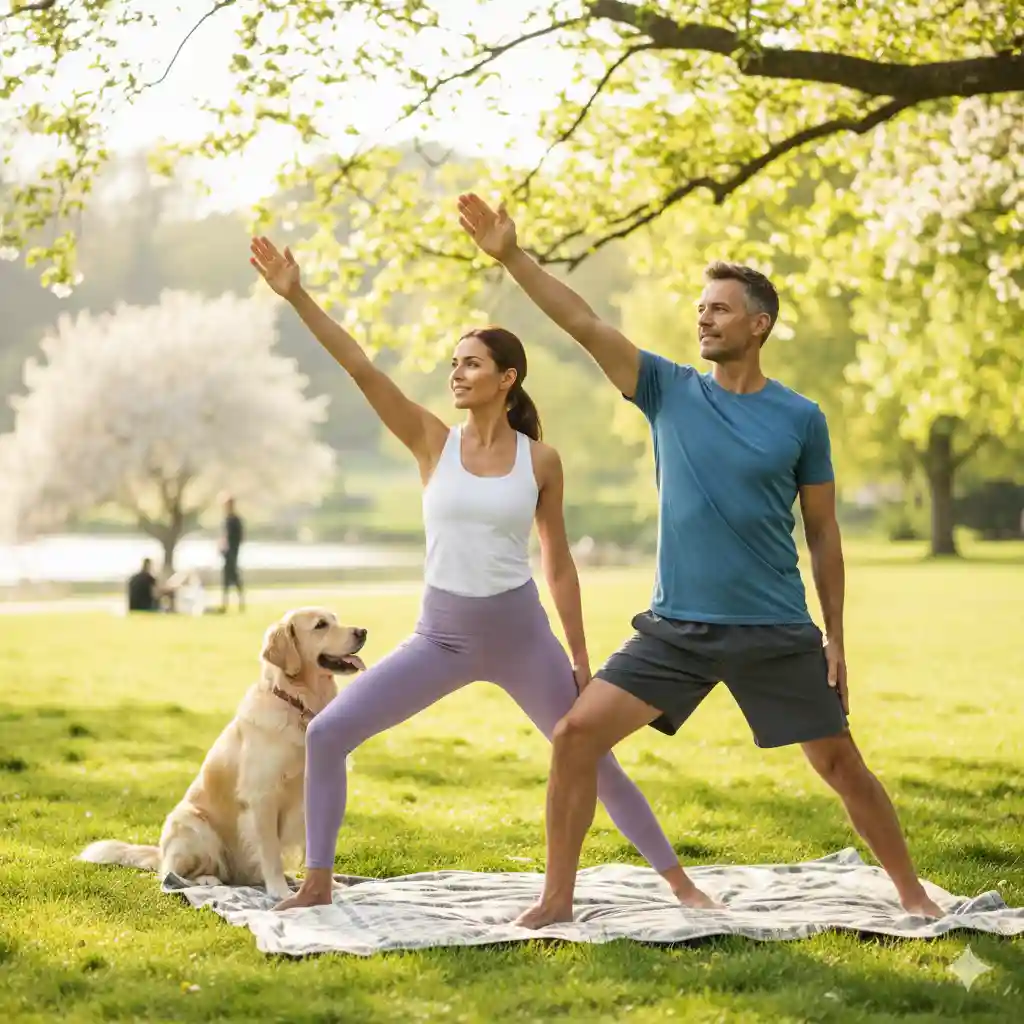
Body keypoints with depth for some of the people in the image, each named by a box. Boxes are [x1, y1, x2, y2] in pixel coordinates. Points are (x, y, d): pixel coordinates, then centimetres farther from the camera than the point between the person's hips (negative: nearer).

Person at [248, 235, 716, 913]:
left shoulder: (540, 460, -3)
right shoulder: (433, 442, -2)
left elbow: (559, 562, 5)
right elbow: (361, 370, -12)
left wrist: (581, 660, 6)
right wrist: (297, 297, -21)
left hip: (522, 638, -1)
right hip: (441, 637, 1)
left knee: (595, 762, 6)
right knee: (326, 734, -8)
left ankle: (679, 882, 23)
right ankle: (318, 883, 6)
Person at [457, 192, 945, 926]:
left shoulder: (801, 419, -2)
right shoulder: (670, 391, 1)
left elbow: (824, 533, 4)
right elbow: (586, 325, -9)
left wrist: (836, 636, 3)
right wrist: (510, 256, -19)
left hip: (778, 633, -1)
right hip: (677, 627, 2)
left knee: (842, 765, 5)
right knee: (576, 736, -8)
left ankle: (913, 893, 25)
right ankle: (557, 899, 5)